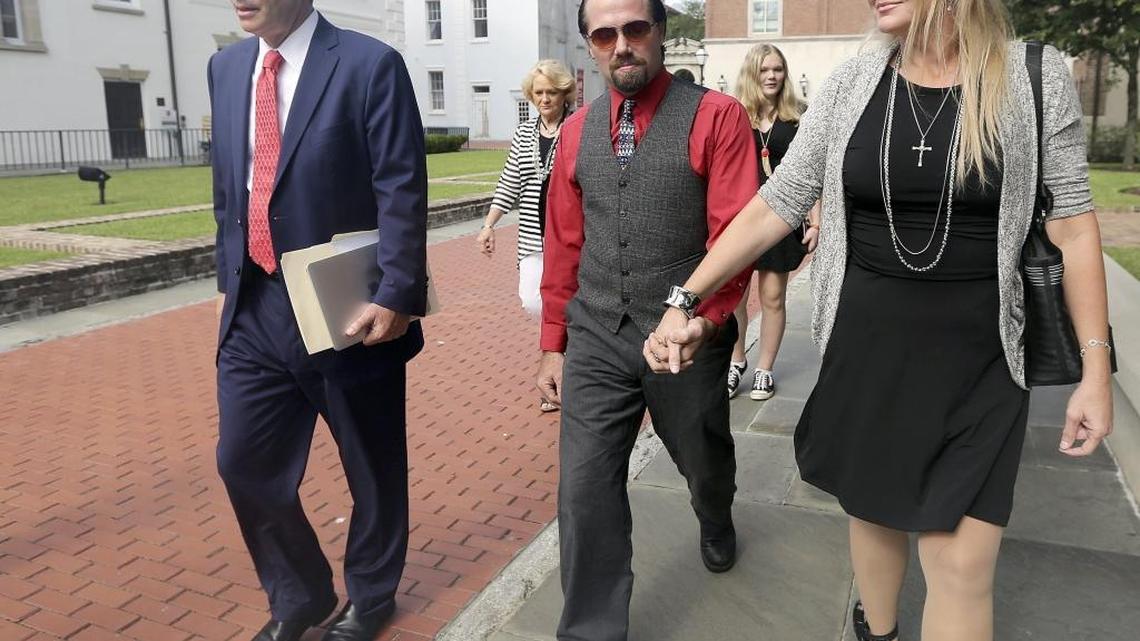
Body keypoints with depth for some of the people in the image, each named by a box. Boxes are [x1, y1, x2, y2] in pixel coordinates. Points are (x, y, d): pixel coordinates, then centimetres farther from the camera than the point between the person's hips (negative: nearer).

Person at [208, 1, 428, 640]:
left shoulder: (370, 64, -9)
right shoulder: (227, 67, 11)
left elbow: (403, 192, -14)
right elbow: (227, 188, 16)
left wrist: (397, 296, -20)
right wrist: (231, 278, 15)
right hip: (254, 310, 6)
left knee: (373, 467, 10)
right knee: (245, 462, 10)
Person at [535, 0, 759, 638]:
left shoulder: (718, 117, -8)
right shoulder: (577, 130, 6)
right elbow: (564, 243, 9)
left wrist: (696, 315, -28)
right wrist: (554, 342, 9)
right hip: (595, 341, 3)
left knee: (704, 461, 21)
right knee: (584, 486, 0)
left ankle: (717, 525, 57)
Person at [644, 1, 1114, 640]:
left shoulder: (1038, 78, -6)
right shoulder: (852, 84, -2)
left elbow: (1073, 224, -1)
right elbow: (775, 206, -2)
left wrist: (1097, 367, -3)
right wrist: (686, 300, -10)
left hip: (977, 359, -2)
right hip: (865, 347, 2)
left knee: (961, 566, -1)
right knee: (875, 510, 19)